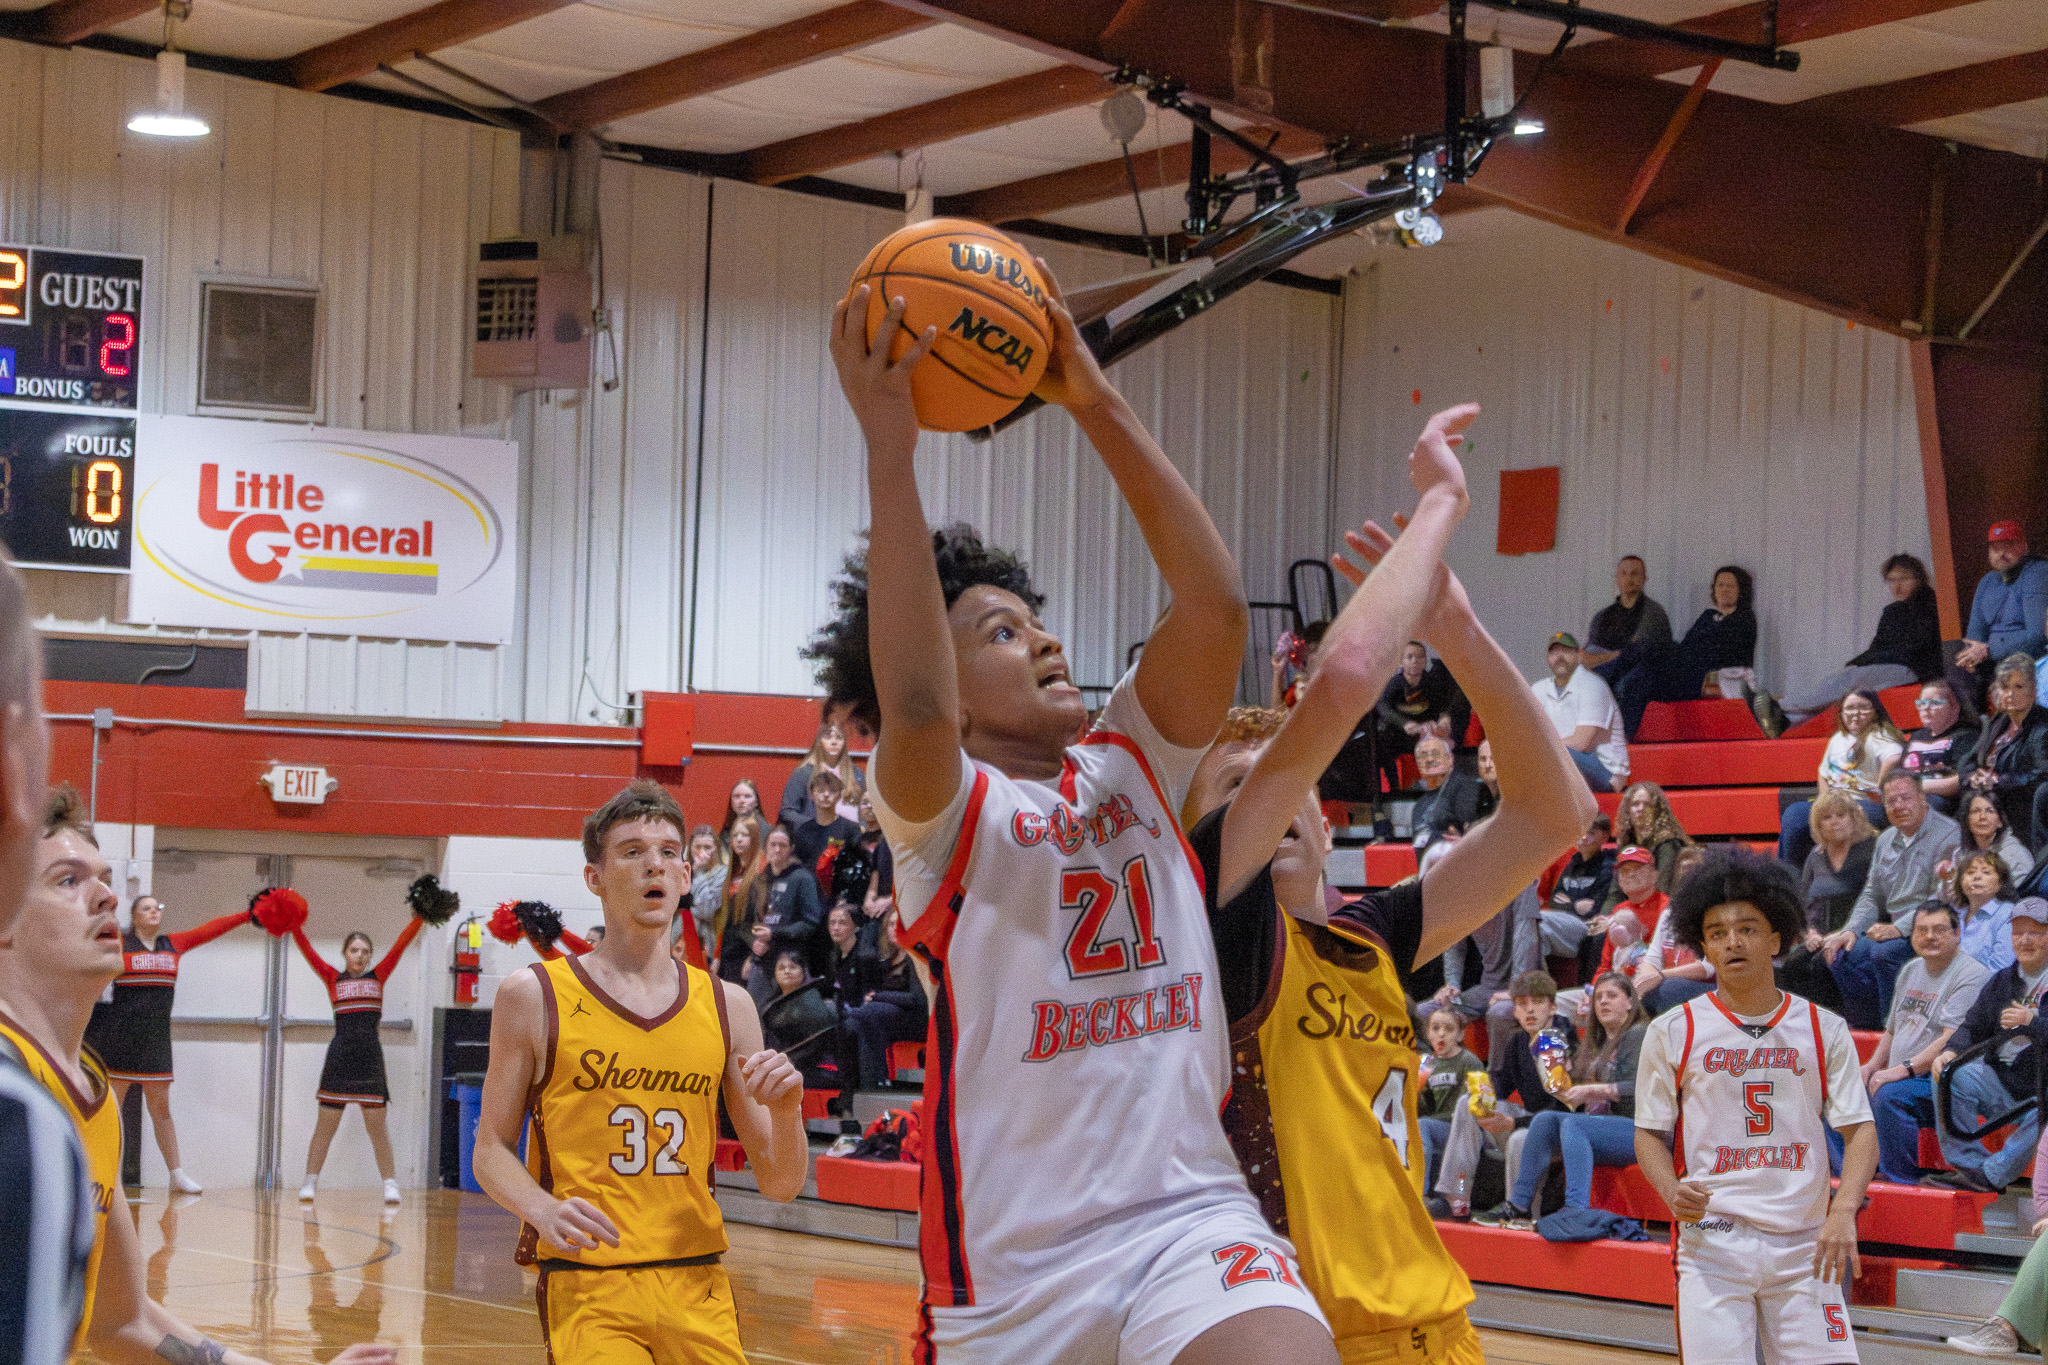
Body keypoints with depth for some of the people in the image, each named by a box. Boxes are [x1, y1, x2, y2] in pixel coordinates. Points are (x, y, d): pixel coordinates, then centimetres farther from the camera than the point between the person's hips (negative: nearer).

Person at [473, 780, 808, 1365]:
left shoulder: (726, 1006, 8)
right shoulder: (533, 997, 1)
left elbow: (781, 1185, 9)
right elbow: (492, 1150, 4)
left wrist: (786, 1109, -11)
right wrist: (543, 1209, -16)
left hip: (699, 1289, 3)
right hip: (587, 1287, -3)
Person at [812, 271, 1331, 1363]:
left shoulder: (1129, 766, 12)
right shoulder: (940, 808, -1)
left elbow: (1216, 608, -3)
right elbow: (913, 707, -24)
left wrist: (1096, 404, -6)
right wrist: (887, 442, -23)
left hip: (1193, 1217, 3)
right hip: (1016, 1265, -3)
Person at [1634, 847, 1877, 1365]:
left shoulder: (1824, 1030, 6)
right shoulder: (1672, 1032, 3)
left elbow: (1860, 1130, 3)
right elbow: (1649, 1133, 8)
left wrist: (1843, 1210, -14)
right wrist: (1672, 1192, -12)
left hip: (1805, 1244, 1)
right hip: (1712, 1240, -1)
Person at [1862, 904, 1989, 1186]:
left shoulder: (1971, 975, -10)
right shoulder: (1911, 971, 19)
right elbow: (1893, 1030, 29)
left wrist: (1903, 1070, -25)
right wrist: (1872, 1066, 10)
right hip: (1901, 1077, 9)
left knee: (1890, 1095, -34)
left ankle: (1903, 1182, -26)